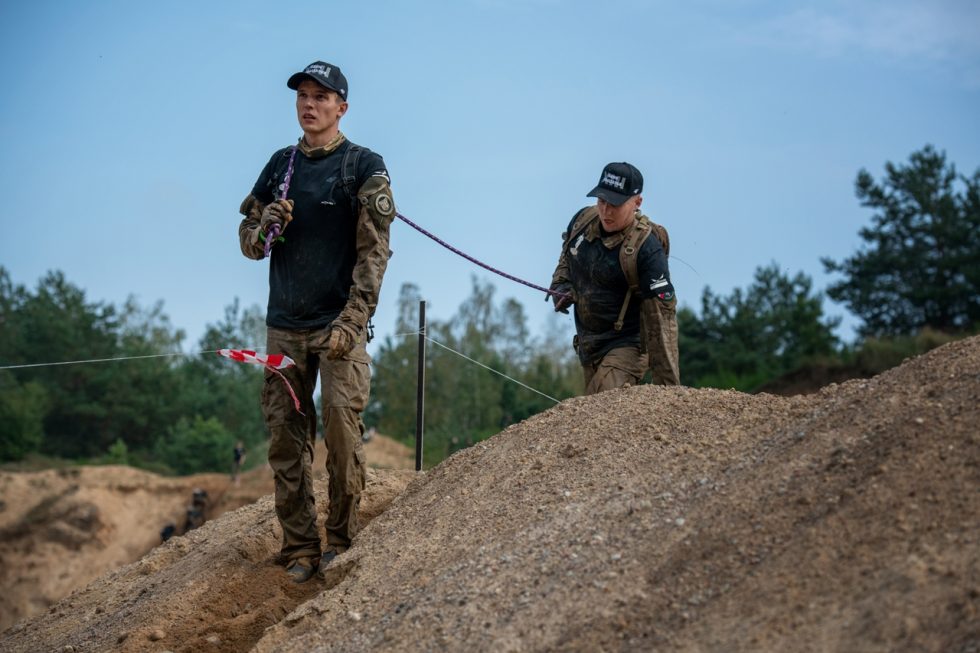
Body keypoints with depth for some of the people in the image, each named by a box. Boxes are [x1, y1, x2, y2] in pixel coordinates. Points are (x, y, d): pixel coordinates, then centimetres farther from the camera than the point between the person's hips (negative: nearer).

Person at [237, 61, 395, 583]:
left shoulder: (364, 167, -1)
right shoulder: (281, 165, 13)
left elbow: (374, 252, -8)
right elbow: (249, 241, 18)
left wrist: (351, 323, -16)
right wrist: (265, 226, -7)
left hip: (339, 325, -4)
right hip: (284, 327, 5)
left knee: (342, 433, -10)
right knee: (286, 440, 2)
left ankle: (340, 542, 3)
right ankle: (299, 549, 8)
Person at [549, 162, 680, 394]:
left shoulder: (647, 248, -24)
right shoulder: (583, 220, -4)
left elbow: (661, 316, -25)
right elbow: (566, 259, 21)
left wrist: (668, 386, -27)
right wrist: (561, 286, -2)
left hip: (626, 346, -8)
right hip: (588, 345, 8)